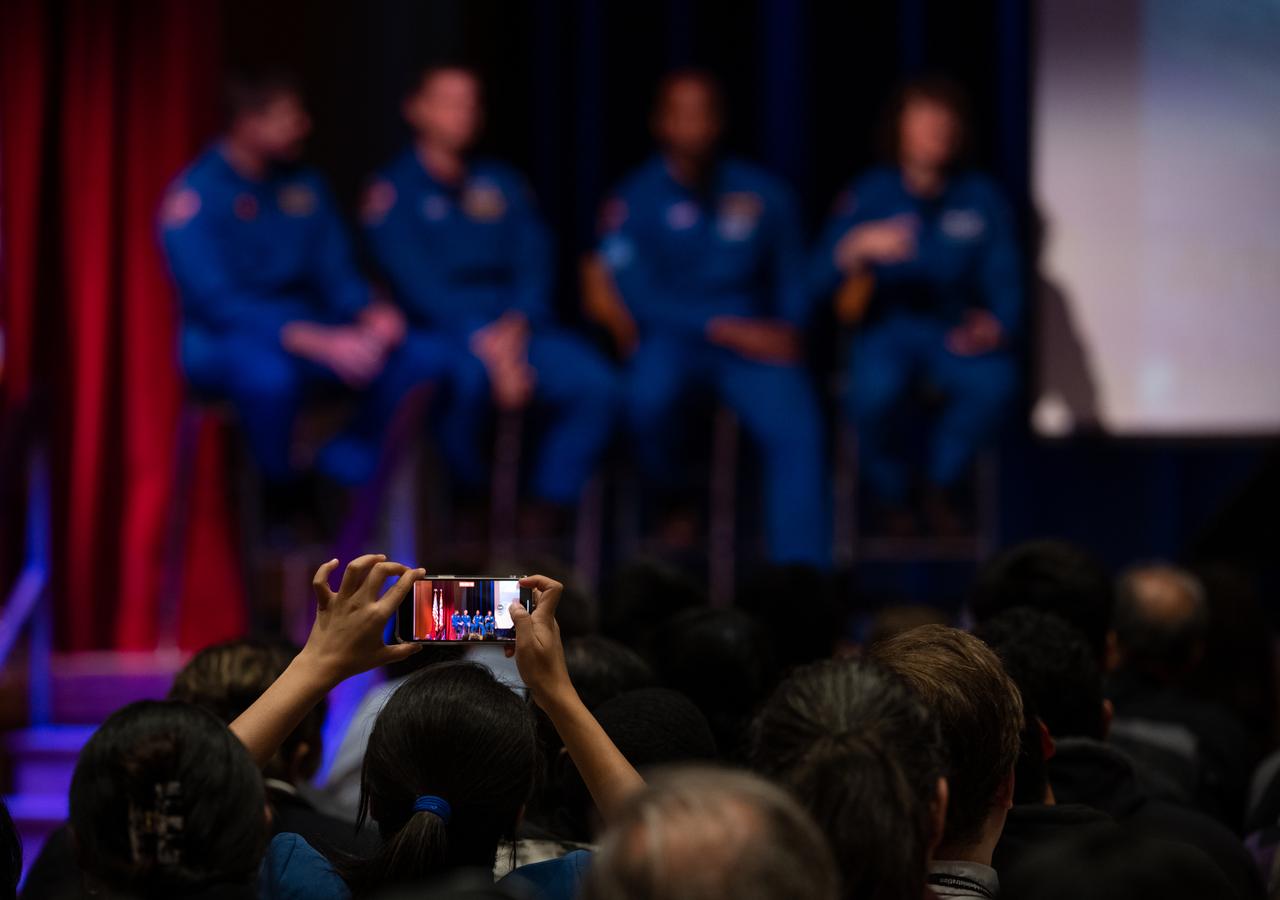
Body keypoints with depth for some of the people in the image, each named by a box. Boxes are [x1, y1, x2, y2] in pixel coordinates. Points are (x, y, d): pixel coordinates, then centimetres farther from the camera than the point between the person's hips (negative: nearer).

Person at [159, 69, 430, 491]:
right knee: (269, 374, -42)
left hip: (309, 328, 6)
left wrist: (371, 314, -15)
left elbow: (337, 275, 10)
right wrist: (318, 344, -29)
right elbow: (218, 303, -19)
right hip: (224, 341, -6)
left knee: (419, 361, -18)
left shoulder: (305, 185, 8)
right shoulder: (194, 196, -11)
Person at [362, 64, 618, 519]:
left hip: (516, 328, 4)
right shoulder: (391, 191, 3)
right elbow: (418, 285, -9)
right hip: (435, 330, -4)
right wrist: (485, 344, -20)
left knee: (594, 383, -23)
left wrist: (515, 326, -12)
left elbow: (534, 267, 9)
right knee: (467, 376, -39)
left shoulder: (501, 183, 18)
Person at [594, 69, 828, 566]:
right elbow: (638, 298, -8)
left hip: (751, 335, 2)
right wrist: (726, 329, -17)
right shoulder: (633, 202, 0)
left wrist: (788, 330, -7)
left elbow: (792, 280, 16)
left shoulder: (763, 195, 9)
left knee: (796, 426, -25)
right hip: (667, 337, -2)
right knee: (648, 392, -35)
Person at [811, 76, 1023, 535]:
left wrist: (997, 325, -16)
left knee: (994, 380, -32)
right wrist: (858, 248, -28)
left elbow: (1005, 282, 7)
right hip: (885, 329, -2)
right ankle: (890, 492, -2)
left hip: (955, 334, 2)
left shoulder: (982, 199, 6)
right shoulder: (869, 195, 0)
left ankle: (940, 485, -3)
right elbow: (818, 279, -8)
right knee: (874, 390, -36)